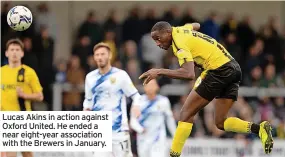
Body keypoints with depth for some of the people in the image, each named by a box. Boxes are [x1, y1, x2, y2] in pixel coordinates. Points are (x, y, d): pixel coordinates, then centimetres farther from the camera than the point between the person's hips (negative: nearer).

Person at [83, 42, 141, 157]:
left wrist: (136, 106, -20)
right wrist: (86, 108, 2)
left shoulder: (120, 75, -3)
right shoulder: (90, 77, 10)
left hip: (118, 126, -3)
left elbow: (135, 95, 1)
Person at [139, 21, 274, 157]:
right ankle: (260, 128, -8)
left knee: (186, 113, -5)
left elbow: (189, 74, -28)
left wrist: (160, 72, -25)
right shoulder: (179, 30, 14)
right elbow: (196, 25, 40)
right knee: (221, 122, 8)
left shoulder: (179, 44, -13)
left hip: (219, 70, -10)